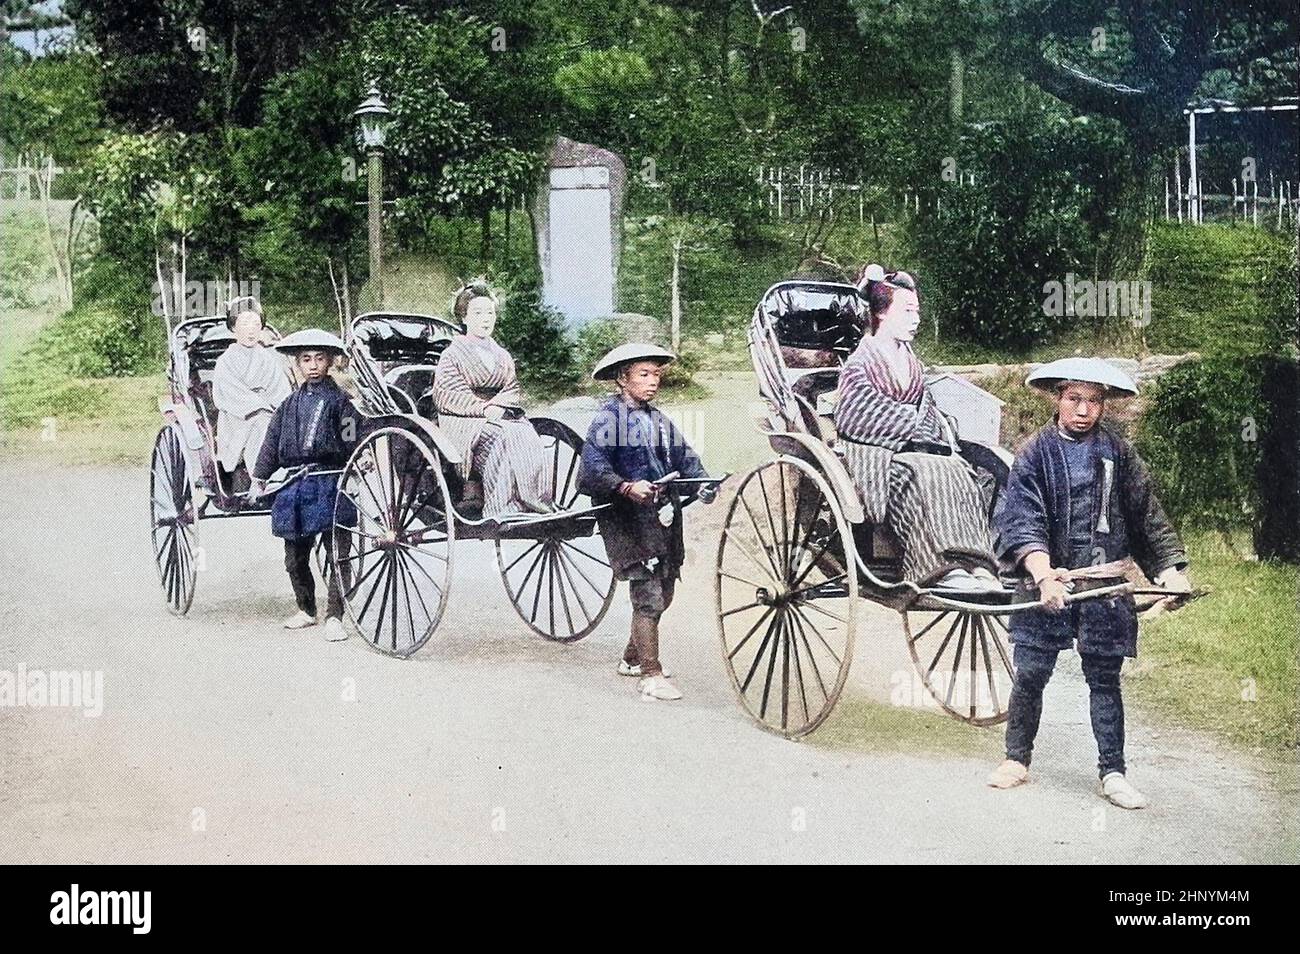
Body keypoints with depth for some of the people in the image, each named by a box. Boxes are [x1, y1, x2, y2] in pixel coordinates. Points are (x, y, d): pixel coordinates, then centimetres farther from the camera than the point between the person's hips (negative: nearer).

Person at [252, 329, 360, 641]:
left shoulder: (340, 401, -1)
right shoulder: (290, 404, 12)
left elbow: (352, 445, -5)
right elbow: (272, 441, 14)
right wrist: (260, 477, 11)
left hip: (330, 485, -5)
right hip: (293, 485, 5)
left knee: (337, 553, -7)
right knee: (295, 557, 12)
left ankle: (334, 616, -4)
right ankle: (306, 609, 28)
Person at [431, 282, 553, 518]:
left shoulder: (502, 356, 22)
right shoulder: (452, 355, 5)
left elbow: (513, 391, 12)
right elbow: (445, 396, -6)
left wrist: (496, 406, -11)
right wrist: (482, 408, -16)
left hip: (502, 416, 5)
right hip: (464, 421, -5)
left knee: (529, 440, -27)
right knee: (500, 440, -34)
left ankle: (539, 506, -32)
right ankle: (501, 512, -40)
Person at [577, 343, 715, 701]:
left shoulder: (659, 420, 16)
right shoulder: (608, 419, -9)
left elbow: (684, 457, 12)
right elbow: (594, 466, -19)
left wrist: (703, 483, -6)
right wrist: (628, 488, -32)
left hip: (664, 519, 8)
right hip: (627, 521, -8)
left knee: (661, 595, 16)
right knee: (648, 597, -11)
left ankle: (633, 658, 34)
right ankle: (651, 677, -7)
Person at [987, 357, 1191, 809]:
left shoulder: (1118, 452, 5)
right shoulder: (1035, 452, -3)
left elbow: (1147, 515, 9)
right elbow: (1020, 519, -13)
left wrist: (1170, 568, -4)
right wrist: (1043, 573, -28)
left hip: (1104, 586, 1)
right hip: (1048, 582, -1)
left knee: (1104, 679, 6)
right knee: (1030, 676, 4)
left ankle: (1112, 772, 12)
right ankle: (1017, 759, 21)